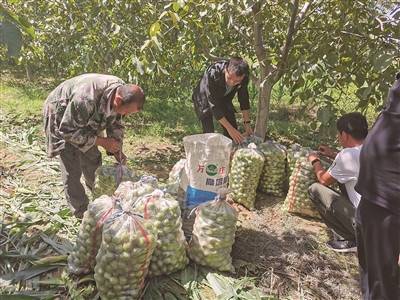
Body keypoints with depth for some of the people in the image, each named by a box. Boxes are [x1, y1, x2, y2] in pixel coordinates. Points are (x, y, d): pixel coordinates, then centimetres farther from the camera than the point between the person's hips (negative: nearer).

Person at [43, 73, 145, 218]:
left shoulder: (122, 91, -20)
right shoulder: (87, 99, -44)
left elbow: (115, 123, -2)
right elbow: (67, 131, -31)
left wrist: (117, 149, -12)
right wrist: (102, 141, -30)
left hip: (85, 119, 6)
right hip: (61, 119, -6)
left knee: (92, 158, 12)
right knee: (72, 169, -9)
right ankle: (82, 214, 5)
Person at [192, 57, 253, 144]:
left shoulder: (244, 76, -26)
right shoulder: (212, 74, -40)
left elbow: (243, 98, -9)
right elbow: (213, 105, -35)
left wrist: (247, 122, -10)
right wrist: (229, 128, -36)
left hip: (224, 99, 5)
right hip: (205, 100, -4)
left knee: (234, 133, -1)